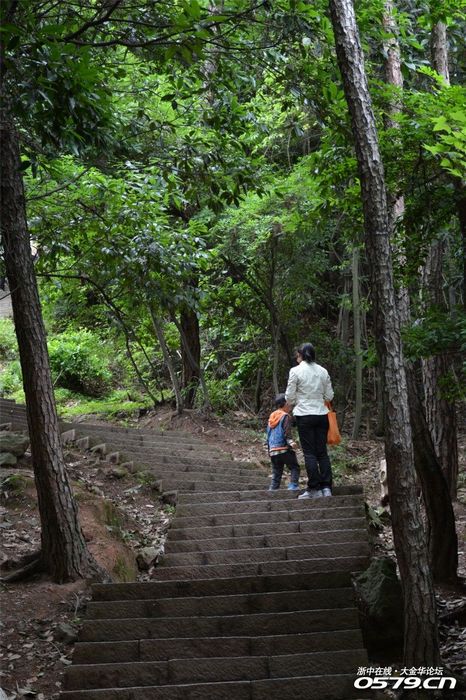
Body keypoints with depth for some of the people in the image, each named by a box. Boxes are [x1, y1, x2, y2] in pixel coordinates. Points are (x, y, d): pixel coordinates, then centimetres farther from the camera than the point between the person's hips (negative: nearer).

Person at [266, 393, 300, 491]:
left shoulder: (271, 418, 19)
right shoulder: (285, 416, -5)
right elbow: (286, 432, -17)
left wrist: (269, 449, 28)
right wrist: (291, 442, -27)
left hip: (273, 450, 7)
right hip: (284, 448, -7)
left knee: (276, 471, 12)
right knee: (294, 467, -3)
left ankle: (273, 487, 6)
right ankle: (293, 485, -17)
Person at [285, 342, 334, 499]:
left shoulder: (296, 371, -8)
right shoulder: (323, 371, 4)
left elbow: (289, 396, -5)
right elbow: (329, 396, 9)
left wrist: (294, 403, 16)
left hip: (304, 415, -4)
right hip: (321, 414, 4)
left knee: (309, 452, 1)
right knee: (322, 452, 8)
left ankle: (314, 489, 1)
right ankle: (326, 487, 5)